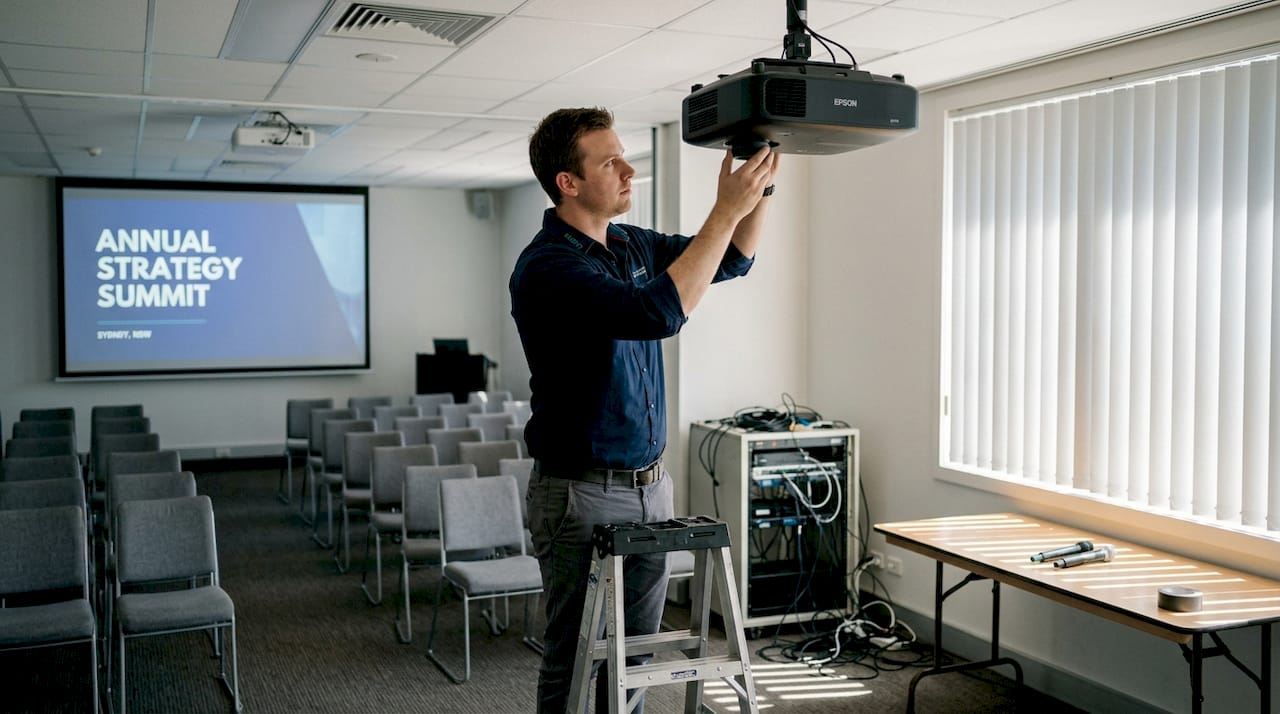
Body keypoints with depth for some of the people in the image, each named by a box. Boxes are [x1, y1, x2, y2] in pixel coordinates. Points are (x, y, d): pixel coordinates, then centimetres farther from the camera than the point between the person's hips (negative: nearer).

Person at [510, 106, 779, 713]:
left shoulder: (631, 245, 8)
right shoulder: (546, 268, -19)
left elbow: (733, 259, 18)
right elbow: (659, 312, -33)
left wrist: (760, 185, 0)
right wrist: (726, 209, -28)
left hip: (650, 485, 8)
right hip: (583, 496, -8)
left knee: (634, 658, 16)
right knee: (577, 662, 5)